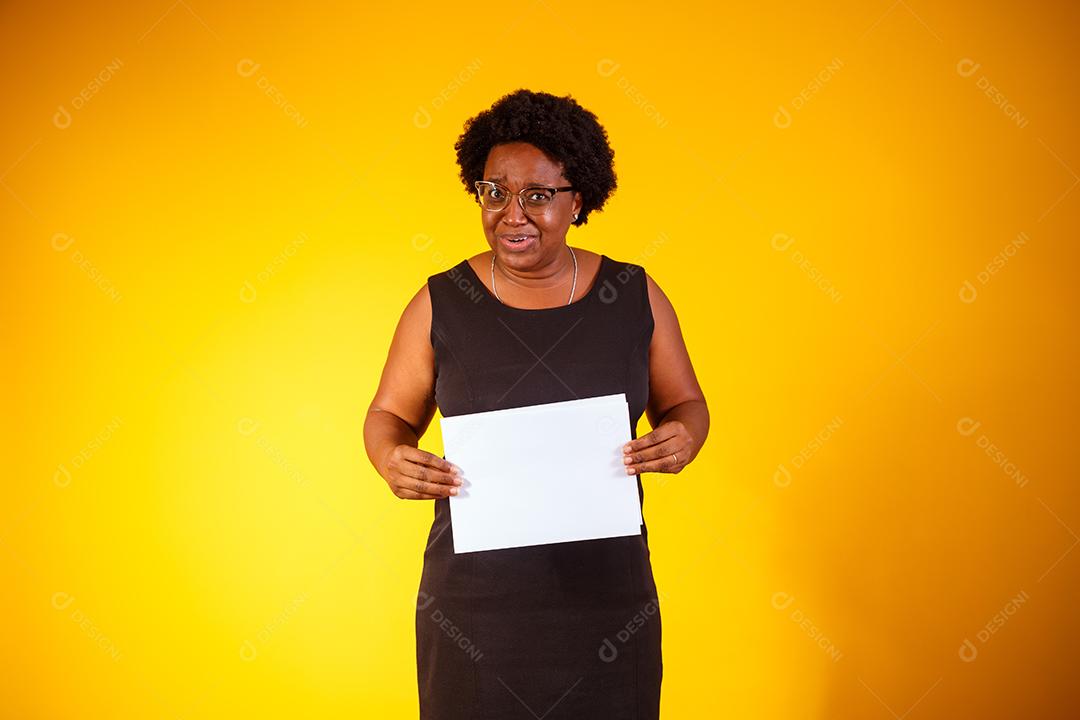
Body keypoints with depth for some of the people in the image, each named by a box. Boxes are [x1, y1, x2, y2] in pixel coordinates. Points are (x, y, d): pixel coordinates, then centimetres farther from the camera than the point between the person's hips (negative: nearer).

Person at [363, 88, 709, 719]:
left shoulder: (634, 296, -1)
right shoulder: (442, 304, -3)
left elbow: (685, 402, 8)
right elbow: (390, 414, 5)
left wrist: (683, 437, -14)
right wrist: (391, 457, -17)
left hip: (606, 592, 1)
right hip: (475, 591, -1)